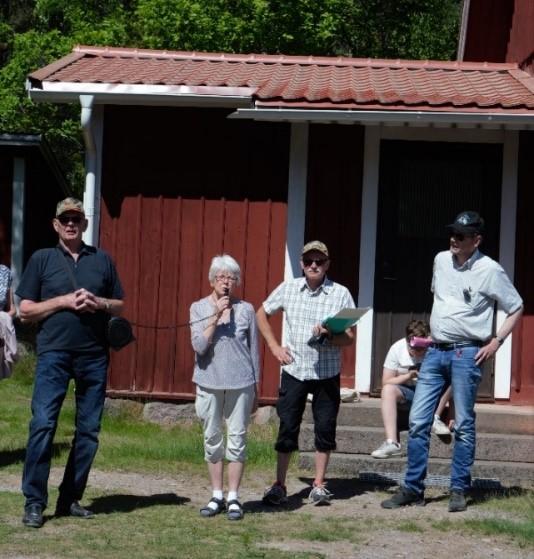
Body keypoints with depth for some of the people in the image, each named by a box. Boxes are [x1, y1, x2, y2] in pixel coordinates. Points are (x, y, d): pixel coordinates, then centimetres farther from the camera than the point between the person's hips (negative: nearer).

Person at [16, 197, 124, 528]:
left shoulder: (102, 260, 13)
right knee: (43, 423, -12)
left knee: (89, 429, 4)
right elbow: (25, 310, 4)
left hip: (95, 355, 3)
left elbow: (120, 306, 16)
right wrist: (63, 301, -9)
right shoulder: (42, 259, 8)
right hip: (54, 354, -3)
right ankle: (34, 502, -8)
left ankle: (71, 499, 13)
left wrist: (98, 303, -5)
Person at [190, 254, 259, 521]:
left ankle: (233, 498, 8)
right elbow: (199, 345, -9)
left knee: (237, 439, 1)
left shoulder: (246, 310, 2)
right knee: (212, 440, 7)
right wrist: (216, 316, -17)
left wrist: (256, 387, 10)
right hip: (209, 383, 1)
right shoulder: (199, 308, 2)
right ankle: (216, 496, 17)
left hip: (240, 384, -1)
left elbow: (254, 350, 8)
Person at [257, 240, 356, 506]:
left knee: (325, 427, 4)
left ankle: (319, 484, 17)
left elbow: (350, 337, -4)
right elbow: (262, 314, 15)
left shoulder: (340, 294, -5)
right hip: (294, 369, 1)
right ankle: (279, 485, 10)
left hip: (327, 373, -1)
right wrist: (274, 346, 5)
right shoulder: (288, 289, 0)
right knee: (287, 427, 1)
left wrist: (328, 337, -25)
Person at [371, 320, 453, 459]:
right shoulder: (397, 349, -12)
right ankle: (391, 443, -40)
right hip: (407, 393, 0)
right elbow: (386, 382, -10)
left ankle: (435, 419, -15)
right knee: (388, 389, -33)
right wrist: (408, 376, -26)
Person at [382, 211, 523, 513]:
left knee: (463, 425, 1)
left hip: (466, 354, -5)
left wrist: (496, 342, -7)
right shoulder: (441, 260, 8)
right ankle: (413, 488, 8)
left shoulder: (490, 270, -8)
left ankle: (459, 490, 10)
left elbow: (516, 308, 0)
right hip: (435, 351, 5)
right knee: (418, 421, 2)